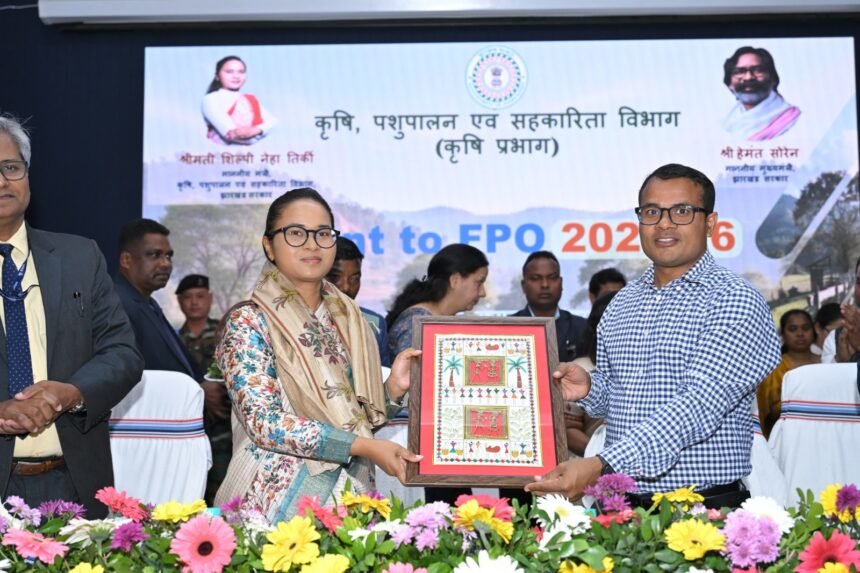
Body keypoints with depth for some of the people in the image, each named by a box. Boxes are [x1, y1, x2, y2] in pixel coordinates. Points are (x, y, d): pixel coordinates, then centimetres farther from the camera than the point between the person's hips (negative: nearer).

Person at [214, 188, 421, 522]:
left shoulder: (350, 319, 9)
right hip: (279, 499, -5)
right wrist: (363, 446, -20)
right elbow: (264, 423, -17)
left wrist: (394, 388, -7)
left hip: (350, 493, 5)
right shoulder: (248, 323, -7)